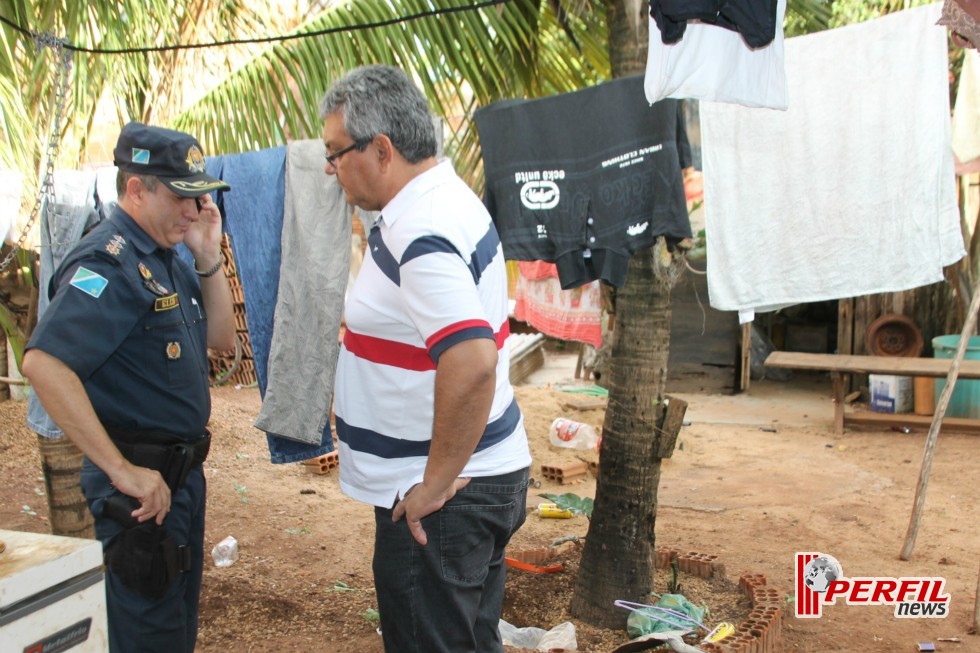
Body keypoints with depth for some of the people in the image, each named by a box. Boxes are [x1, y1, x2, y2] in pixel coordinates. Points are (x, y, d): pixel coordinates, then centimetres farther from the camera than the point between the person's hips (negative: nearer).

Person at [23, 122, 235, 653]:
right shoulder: (108, 264, -21)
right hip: (144, 486, -9)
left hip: (181, 470, 9)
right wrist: (122, 470, -31)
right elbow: (44, 364, -33)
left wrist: (208, 258, -1)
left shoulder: (166, 260, 9)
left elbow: (221, 339, 13)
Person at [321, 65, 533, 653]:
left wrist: (435, 484, -24)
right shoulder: (451, 198, 9)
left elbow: (472, 363, -36)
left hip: (439, 500, -10)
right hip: (486, 473, 10)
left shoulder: (420, 236, -24)